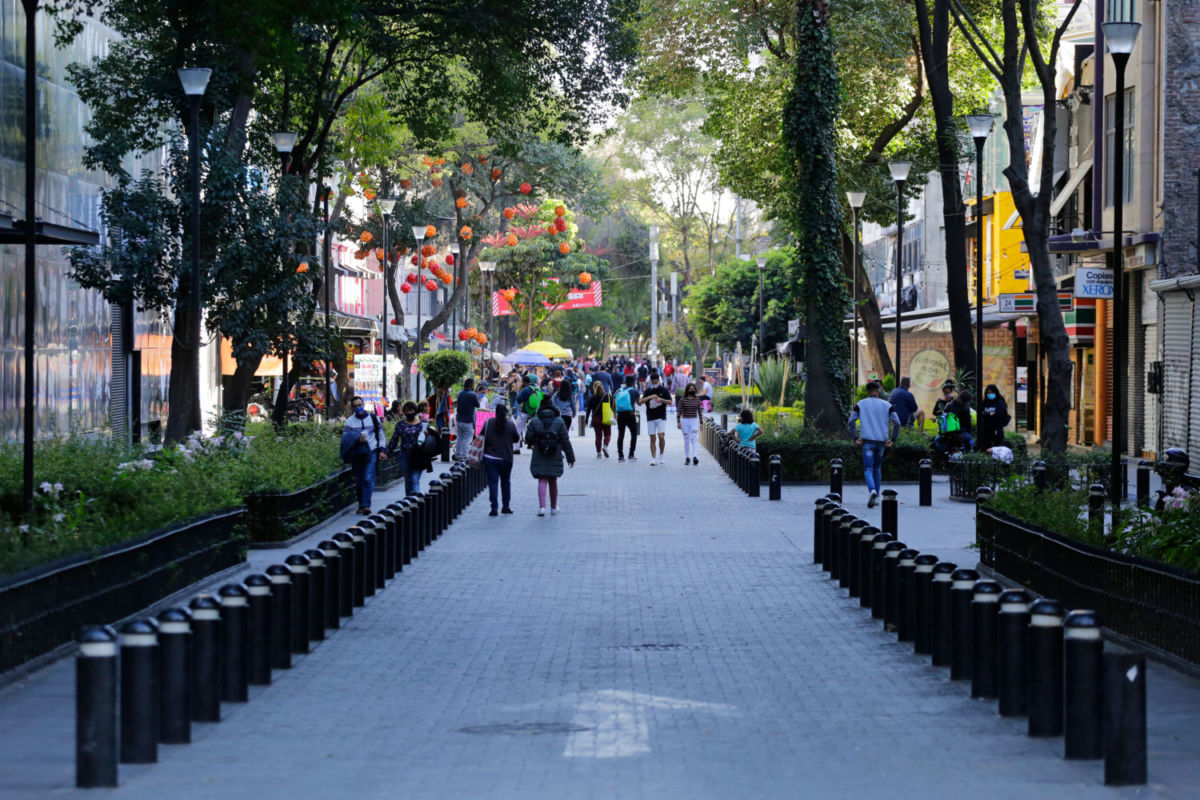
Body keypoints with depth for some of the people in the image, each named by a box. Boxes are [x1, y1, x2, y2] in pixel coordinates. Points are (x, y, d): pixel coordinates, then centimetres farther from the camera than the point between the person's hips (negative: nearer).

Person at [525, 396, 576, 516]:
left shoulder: (534, 421, -4)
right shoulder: (559, 422, -3)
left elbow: (528, 439, -3)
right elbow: (565, 441, -2)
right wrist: (570, 457, 4)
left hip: (539, 457, -1)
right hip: (555, 457, 1)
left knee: (542, 481, -1)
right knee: (553, 481, 14)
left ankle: (542, 506, -18)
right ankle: (554, 507, 25)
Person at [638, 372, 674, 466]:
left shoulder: (664, 390, 4)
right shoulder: (648, 391, 7)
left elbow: (670, 402, 0)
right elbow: (640, 402, -5)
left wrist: (662, 400, -18)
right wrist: (650, 397, -19)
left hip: (661, 417, -2)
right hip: (650, 418, 2)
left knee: (661, 436, -14)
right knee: (652, 438, 0)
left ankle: (662, 454, 7)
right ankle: (653, 458, 4)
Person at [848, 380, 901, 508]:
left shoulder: (860, 404, 3)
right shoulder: (887, 405, 5)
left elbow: (851, 421, -2)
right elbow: (897, 423, 0)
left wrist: (855, 438, 2)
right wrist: (892, 439, 5)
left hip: (867, 440, -2)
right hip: (882, 440, 2)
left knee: (868, 469, -5)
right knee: (877, 468, 18)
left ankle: (873, 491, -31)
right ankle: (876, 496, 21)